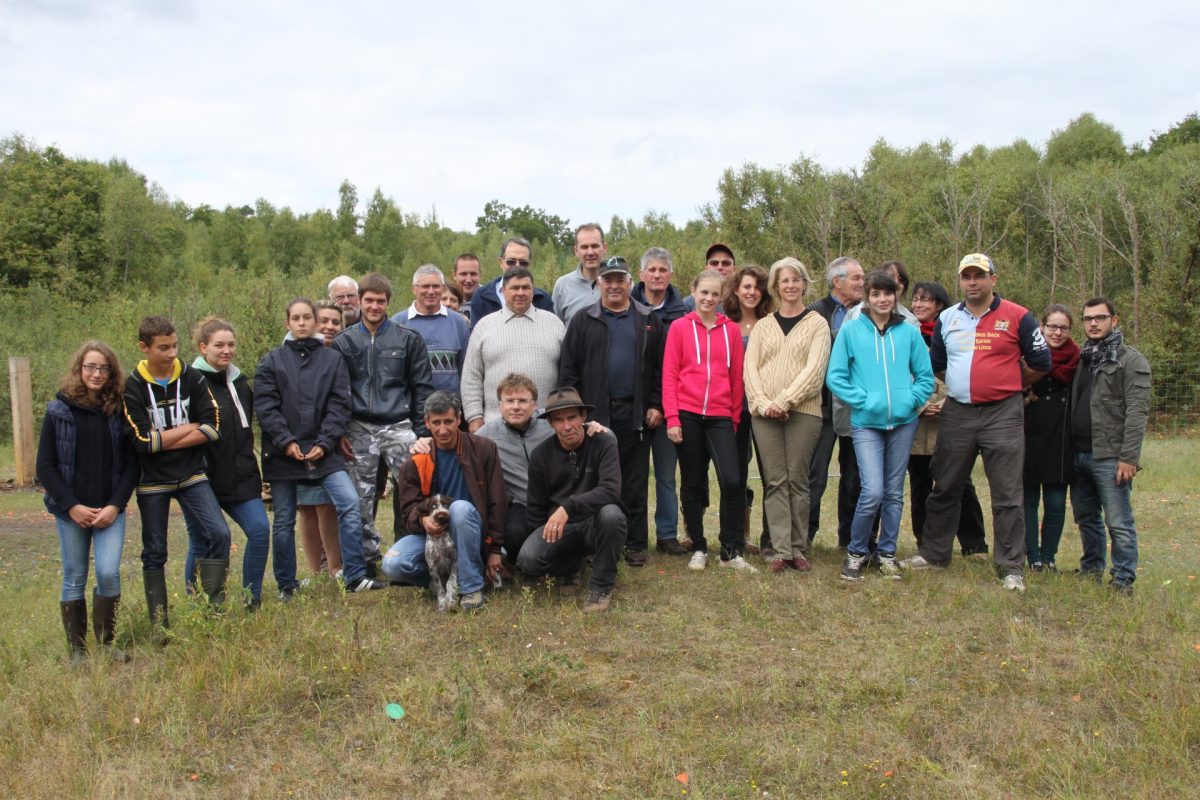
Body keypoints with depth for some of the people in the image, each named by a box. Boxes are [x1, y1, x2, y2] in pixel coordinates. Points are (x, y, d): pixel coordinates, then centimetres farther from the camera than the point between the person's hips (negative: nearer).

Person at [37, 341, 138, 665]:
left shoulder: (119, 411, 2)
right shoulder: (58, 410, 0)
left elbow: (131, 464, 3)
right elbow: (46, 466, 0)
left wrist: (115, 505, -8)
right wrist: (71, 506, -8)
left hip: (110, 509, 0)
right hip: (71, 511, 0)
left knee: (108, 573, -11)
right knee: (74, 579, 6)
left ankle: (106, 643, 7)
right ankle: (77, 650, 17)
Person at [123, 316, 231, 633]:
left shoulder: (192, 378, -3)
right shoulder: (132, 388, -10)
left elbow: (213, 428, -9)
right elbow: (142, 441, -17)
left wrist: (165, 441, -14)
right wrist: (189, 428, -10)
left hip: (192, 475, 2)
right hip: (152, 482, -1)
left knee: (219, 533, -15)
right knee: (154, 553, 7)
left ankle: (213, 610, -3)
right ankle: (160, 626, 18)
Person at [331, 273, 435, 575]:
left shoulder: (408, 338, 4)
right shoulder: (344, 342, 8)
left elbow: (422, 387, 4)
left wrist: (422, 431, -2)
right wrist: (339, 432, 2)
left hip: (399, 427, -1)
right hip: (360, 430, 2)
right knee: (362, 498, 6)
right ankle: (368, 558, 17)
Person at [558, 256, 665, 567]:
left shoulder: (649, 321, 11)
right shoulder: (583, 322, 7)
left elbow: (660, 368, 9)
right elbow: (568, 369, 3)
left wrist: (656, 405, 0)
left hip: (635, 413, 1)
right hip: (594, 413, -1)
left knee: (634, 482, 5)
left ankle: (636, 543, 13)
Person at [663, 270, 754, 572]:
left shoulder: (731, 330, 7)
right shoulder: (680, 328, 3)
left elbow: (736, 377, 10)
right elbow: (669, 375, 0)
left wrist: (735, 417, 8)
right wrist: (672, 418, -7)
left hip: (721, 417, 1)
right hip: (687, 414, -1)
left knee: (732, 481, -10)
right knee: (693, 484, 8)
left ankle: (731, 552, 3)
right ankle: (698, 549, 20)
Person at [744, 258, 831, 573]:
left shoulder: (817, 324, 6)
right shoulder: (763, 326, 15)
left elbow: (814, 369, -6)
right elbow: (750, 367, 6)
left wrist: (784, 401, -14)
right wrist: (763, 403, -10)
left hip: (803, 411, -2)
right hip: (765, 414, 2)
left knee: (797, 479, 0)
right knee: (775, 481, 0)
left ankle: (798, 549, 7)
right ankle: (781, 550, 1)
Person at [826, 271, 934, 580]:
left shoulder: (909, 332, 5)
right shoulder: (850, 330, 0)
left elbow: (926, 377, 9)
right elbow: (835, 377, -2)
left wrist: (912, 400, -8)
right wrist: (863, 400, -11)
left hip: (903, 422, 3)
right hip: (866, 423, -3)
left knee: (894, 493, 10)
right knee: (872, 492, -12)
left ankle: (886, 552, 25)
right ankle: (856, 552, 9)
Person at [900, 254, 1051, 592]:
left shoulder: (1017, 317, -2)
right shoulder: (947, 319, 9)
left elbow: (1041, 363, 4)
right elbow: (935, 364, 21)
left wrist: (1006, 385, 11)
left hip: (1002, 415, -4)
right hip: (957, 414, 4)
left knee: (1007, 496, -1)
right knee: (944, 489, 12)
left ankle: (1012, 568, 7)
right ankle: (933, 553, 25)